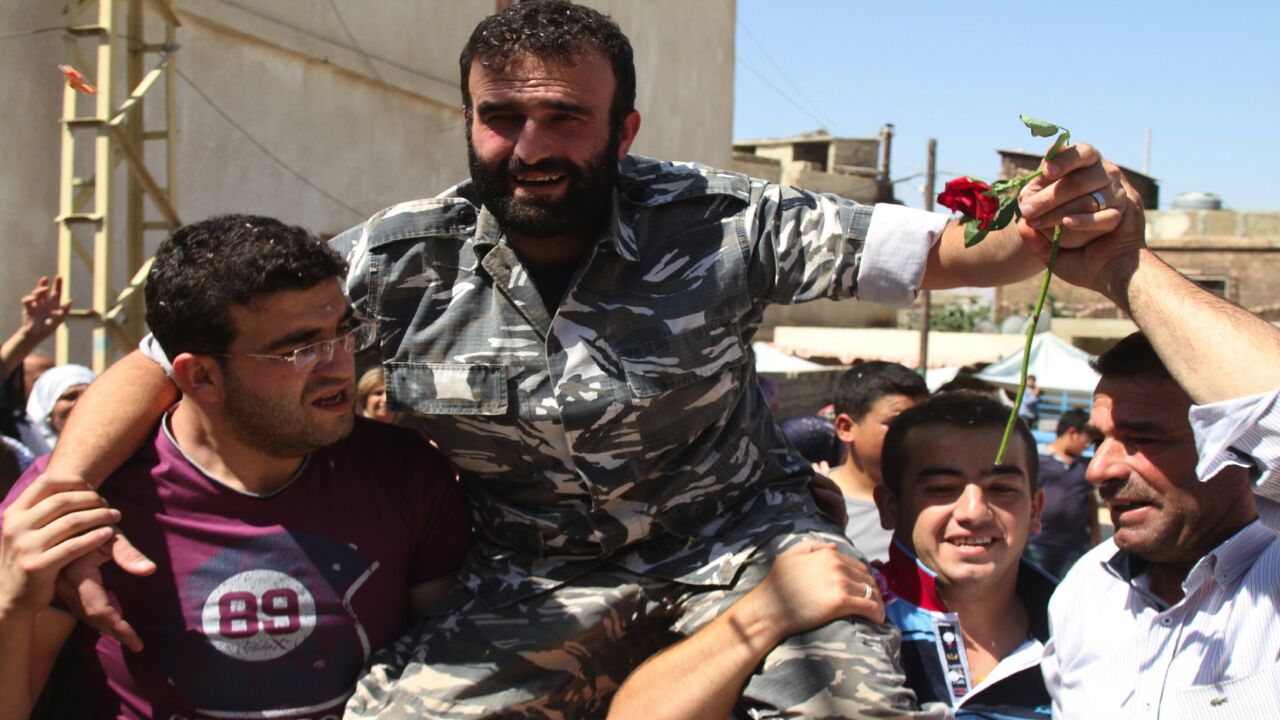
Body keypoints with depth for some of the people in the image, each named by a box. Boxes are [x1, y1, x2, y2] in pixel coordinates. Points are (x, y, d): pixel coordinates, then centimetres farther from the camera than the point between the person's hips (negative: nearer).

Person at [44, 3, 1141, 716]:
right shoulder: (401, 262, -10)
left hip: (738, 540, 0)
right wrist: (64, 496, -22)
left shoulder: (716, 225, -12)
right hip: (534, 581, 1)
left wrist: (1043, 232, -34)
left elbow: (942, 250, -12)